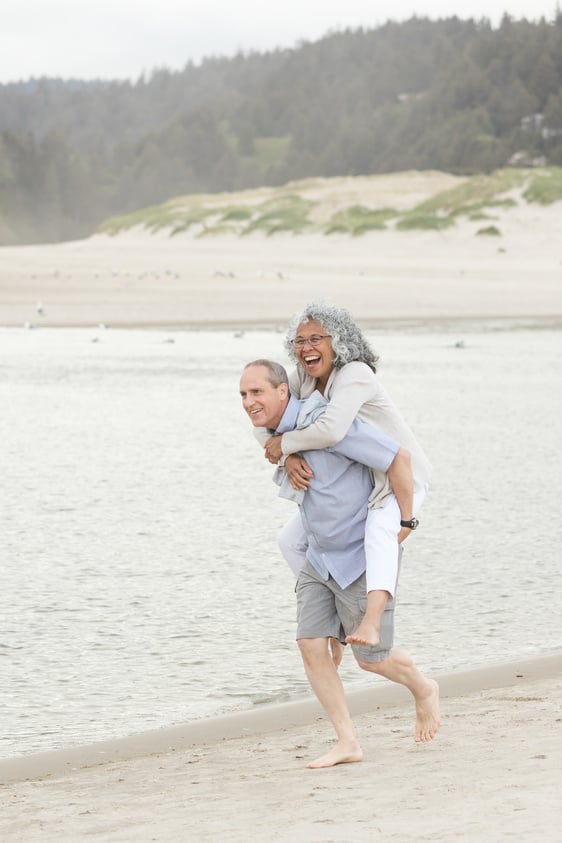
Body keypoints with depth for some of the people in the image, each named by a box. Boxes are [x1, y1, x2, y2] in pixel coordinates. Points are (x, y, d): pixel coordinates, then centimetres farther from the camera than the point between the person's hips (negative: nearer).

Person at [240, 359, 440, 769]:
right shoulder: (275, 430, 0)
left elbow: (395, 455, -24)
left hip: (362, 558, -8)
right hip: (321, 558, 8)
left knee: (371, 656, 3)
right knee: (311, 645, -5)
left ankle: (424, 690, 34)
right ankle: (348, 742, 2)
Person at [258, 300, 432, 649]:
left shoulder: (354, 375, -28)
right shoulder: (303, 378, -5)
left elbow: (331, 430, -43)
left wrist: (284, 444, -27)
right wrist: (290, 458, -25)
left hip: (401, 479, -9)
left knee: (379, 529, -40)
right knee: (291, 540, 12)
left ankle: (371, 622, -59)